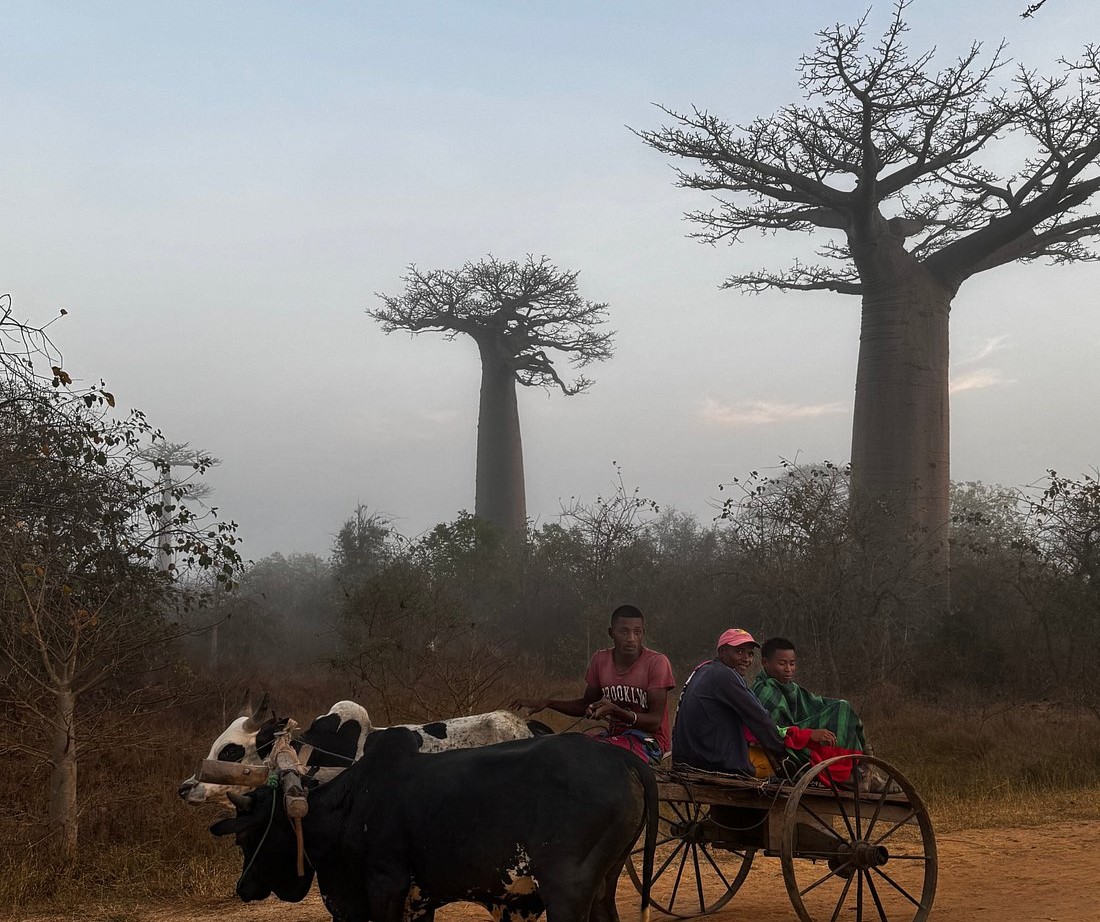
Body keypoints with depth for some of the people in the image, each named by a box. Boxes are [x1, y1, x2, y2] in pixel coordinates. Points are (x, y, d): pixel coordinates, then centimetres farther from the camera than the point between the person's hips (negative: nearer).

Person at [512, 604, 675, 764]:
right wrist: (547, 703, 3)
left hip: (649, 741, -5)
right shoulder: (600, 660, 3)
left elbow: (655, 721, -16)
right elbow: (586, 705, 17)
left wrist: (615, 711, -31)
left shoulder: (656, 662, -13)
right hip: (614, 735, 6)